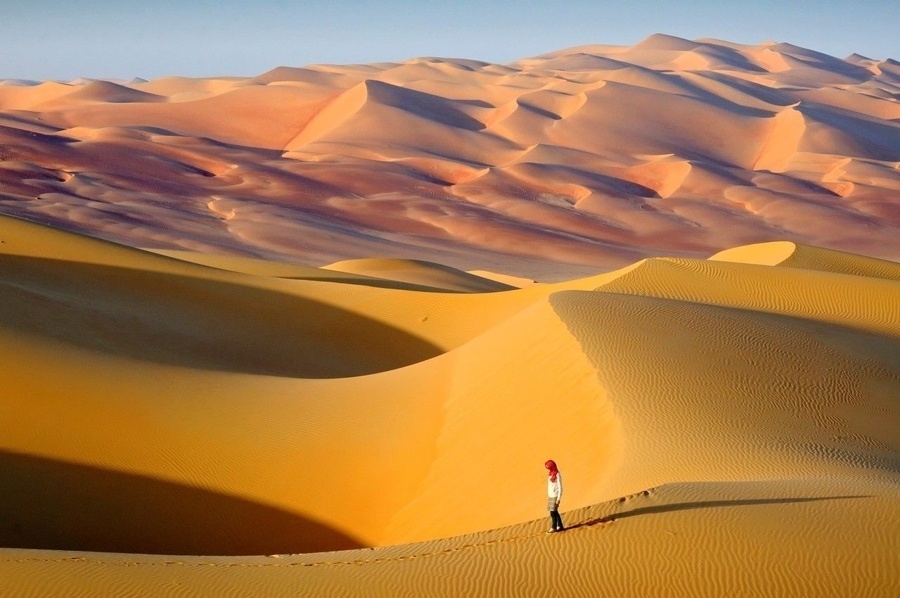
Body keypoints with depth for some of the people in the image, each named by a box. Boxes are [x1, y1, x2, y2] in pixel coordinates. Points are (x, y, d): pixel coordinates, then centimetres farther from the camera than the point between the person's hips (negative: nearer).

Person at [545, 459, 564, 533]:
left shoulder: (557, 475, -14)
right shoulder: (551, 475, 11)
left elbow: (560, 488, -14)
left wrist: (558, 499, -16)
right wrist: (548, 496, 15)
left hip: (555, 497, -8)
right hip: (550, 496, 8)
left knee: (553, 512, -7)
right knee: (555, 512, 11)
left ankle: (553, 528, -2)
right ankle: (560, 526, 19)